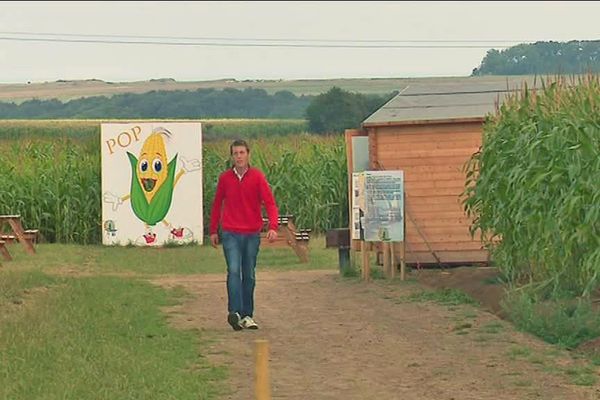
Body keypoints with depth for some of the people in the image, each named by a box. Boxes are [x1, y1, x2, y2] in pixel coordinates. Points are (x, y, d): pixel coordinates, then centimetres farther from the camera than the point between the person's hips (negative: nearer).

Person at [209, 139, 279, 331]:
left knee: (249, 276, 7)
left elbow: (269, 202, -9)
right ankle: (234, 313, -22)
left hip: (252, 235, 1)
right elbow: (217, 205, 15)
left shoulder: (257, 177, -2)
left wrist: (273, 227, -23)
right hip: (230, 234, 0)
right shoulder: (225, 178, 4)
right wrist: (213, 231, 16)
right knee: (234, 271, -15)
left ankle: (247, 315, 15)